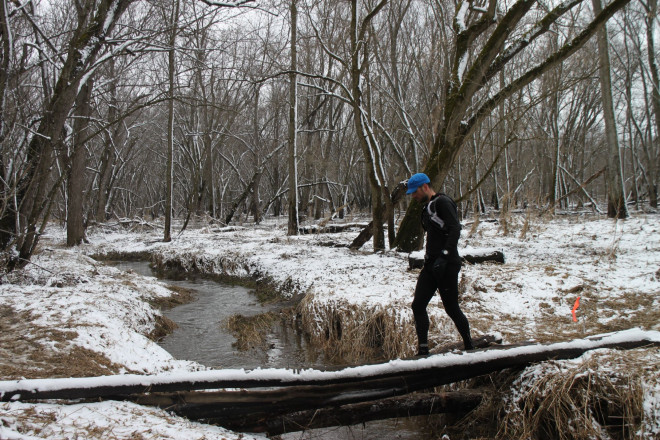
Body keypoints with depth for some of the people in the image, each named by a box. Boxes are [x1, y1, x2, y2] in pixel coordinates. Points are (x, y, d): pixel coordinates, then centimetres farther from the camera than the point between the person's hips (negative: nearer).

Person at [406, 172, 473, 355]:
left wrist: (444, 255, -28)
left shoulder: (443, 202, -9)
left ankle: (469, 347, 17)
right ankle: (423, 350, 7)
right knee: (418, 305, 2)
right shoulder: (427, 207, 19)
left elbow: (455, 229, -20)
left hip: (447, 265, -9)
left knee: (451, 308, -1)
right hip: (432, 265, 9)